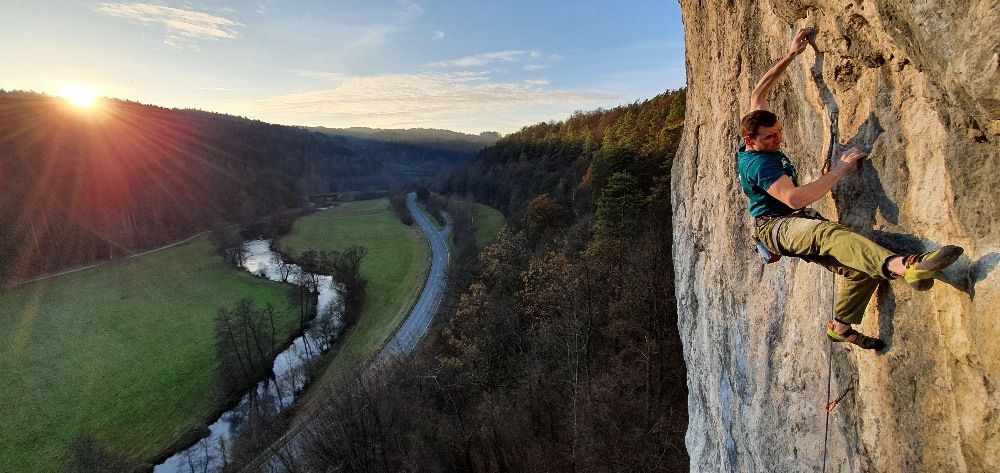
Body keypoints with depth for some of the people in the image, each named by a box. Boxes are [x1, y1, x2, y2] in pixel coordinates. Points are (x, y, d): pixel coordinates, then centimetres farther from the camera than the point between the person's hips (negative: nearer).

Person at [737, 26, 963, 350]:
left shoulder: (759, 143, 5)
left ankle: (840, 326, 13)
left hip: (797, 225, 10)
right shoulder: (758, 163, -21)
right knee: (829, 232, -42)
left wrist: (791, 54, 17)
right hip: (776, 227, -10)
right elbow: (794, 198, -32)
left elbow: (759, 93, 18)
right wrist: (841, 169, -25)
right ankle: (902, 265, -66)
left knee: (863, 269, -2)